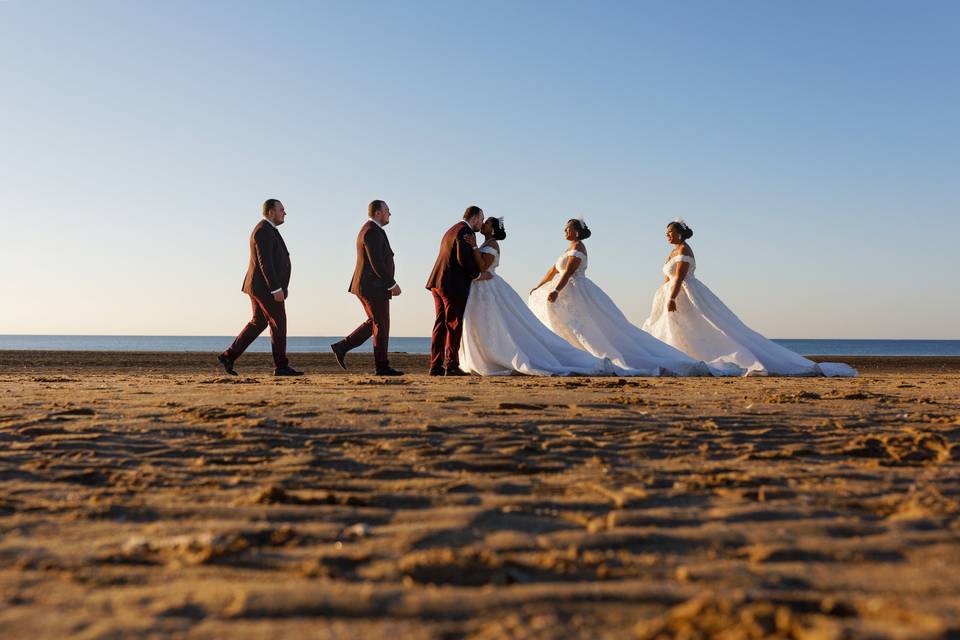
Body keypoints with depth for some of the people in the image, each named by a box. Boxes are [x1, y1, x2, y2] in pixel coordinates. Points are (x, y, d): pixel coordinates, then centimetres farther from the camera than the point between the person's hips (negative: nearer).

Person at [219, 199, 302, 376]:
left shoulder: (266, 231, 17)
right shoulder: (263, 231, -17)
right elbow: (265, 263, -24)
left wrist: (279, 285, 23)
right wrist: (277, 289, -26)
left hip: (260, 286, 11)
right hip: (266, 287, -11)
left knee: (258, 323, 13)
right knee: (279, 323, -4)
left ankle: (229, 356, 12)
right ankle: (281, 366, 3)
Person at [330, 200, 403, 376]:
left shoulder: (369, 230, 18)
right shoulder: (372, 231, -16)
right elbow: (377, 263, -22)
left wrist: (390, 284, 18)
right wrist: (392, 284, -17)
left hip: (368, 286, 10)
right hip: (374, 287, -10)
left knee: (374, 324, 16)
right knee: (381, 325, -3)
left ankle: (342, 347, 13)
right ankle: (382, 366, 3)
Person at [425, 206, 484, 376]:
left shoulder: (452, 230, 22)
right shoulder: (465, 231, -9)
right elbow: (463, 259, -20)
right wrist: (475, 272, -5)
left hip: (438, 282, 9)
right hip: (453, 285, -9)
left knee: (441, 323, 9)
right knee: (454, 325, -4)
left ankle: (436, 365, 9)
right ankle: (451, 366, -3)